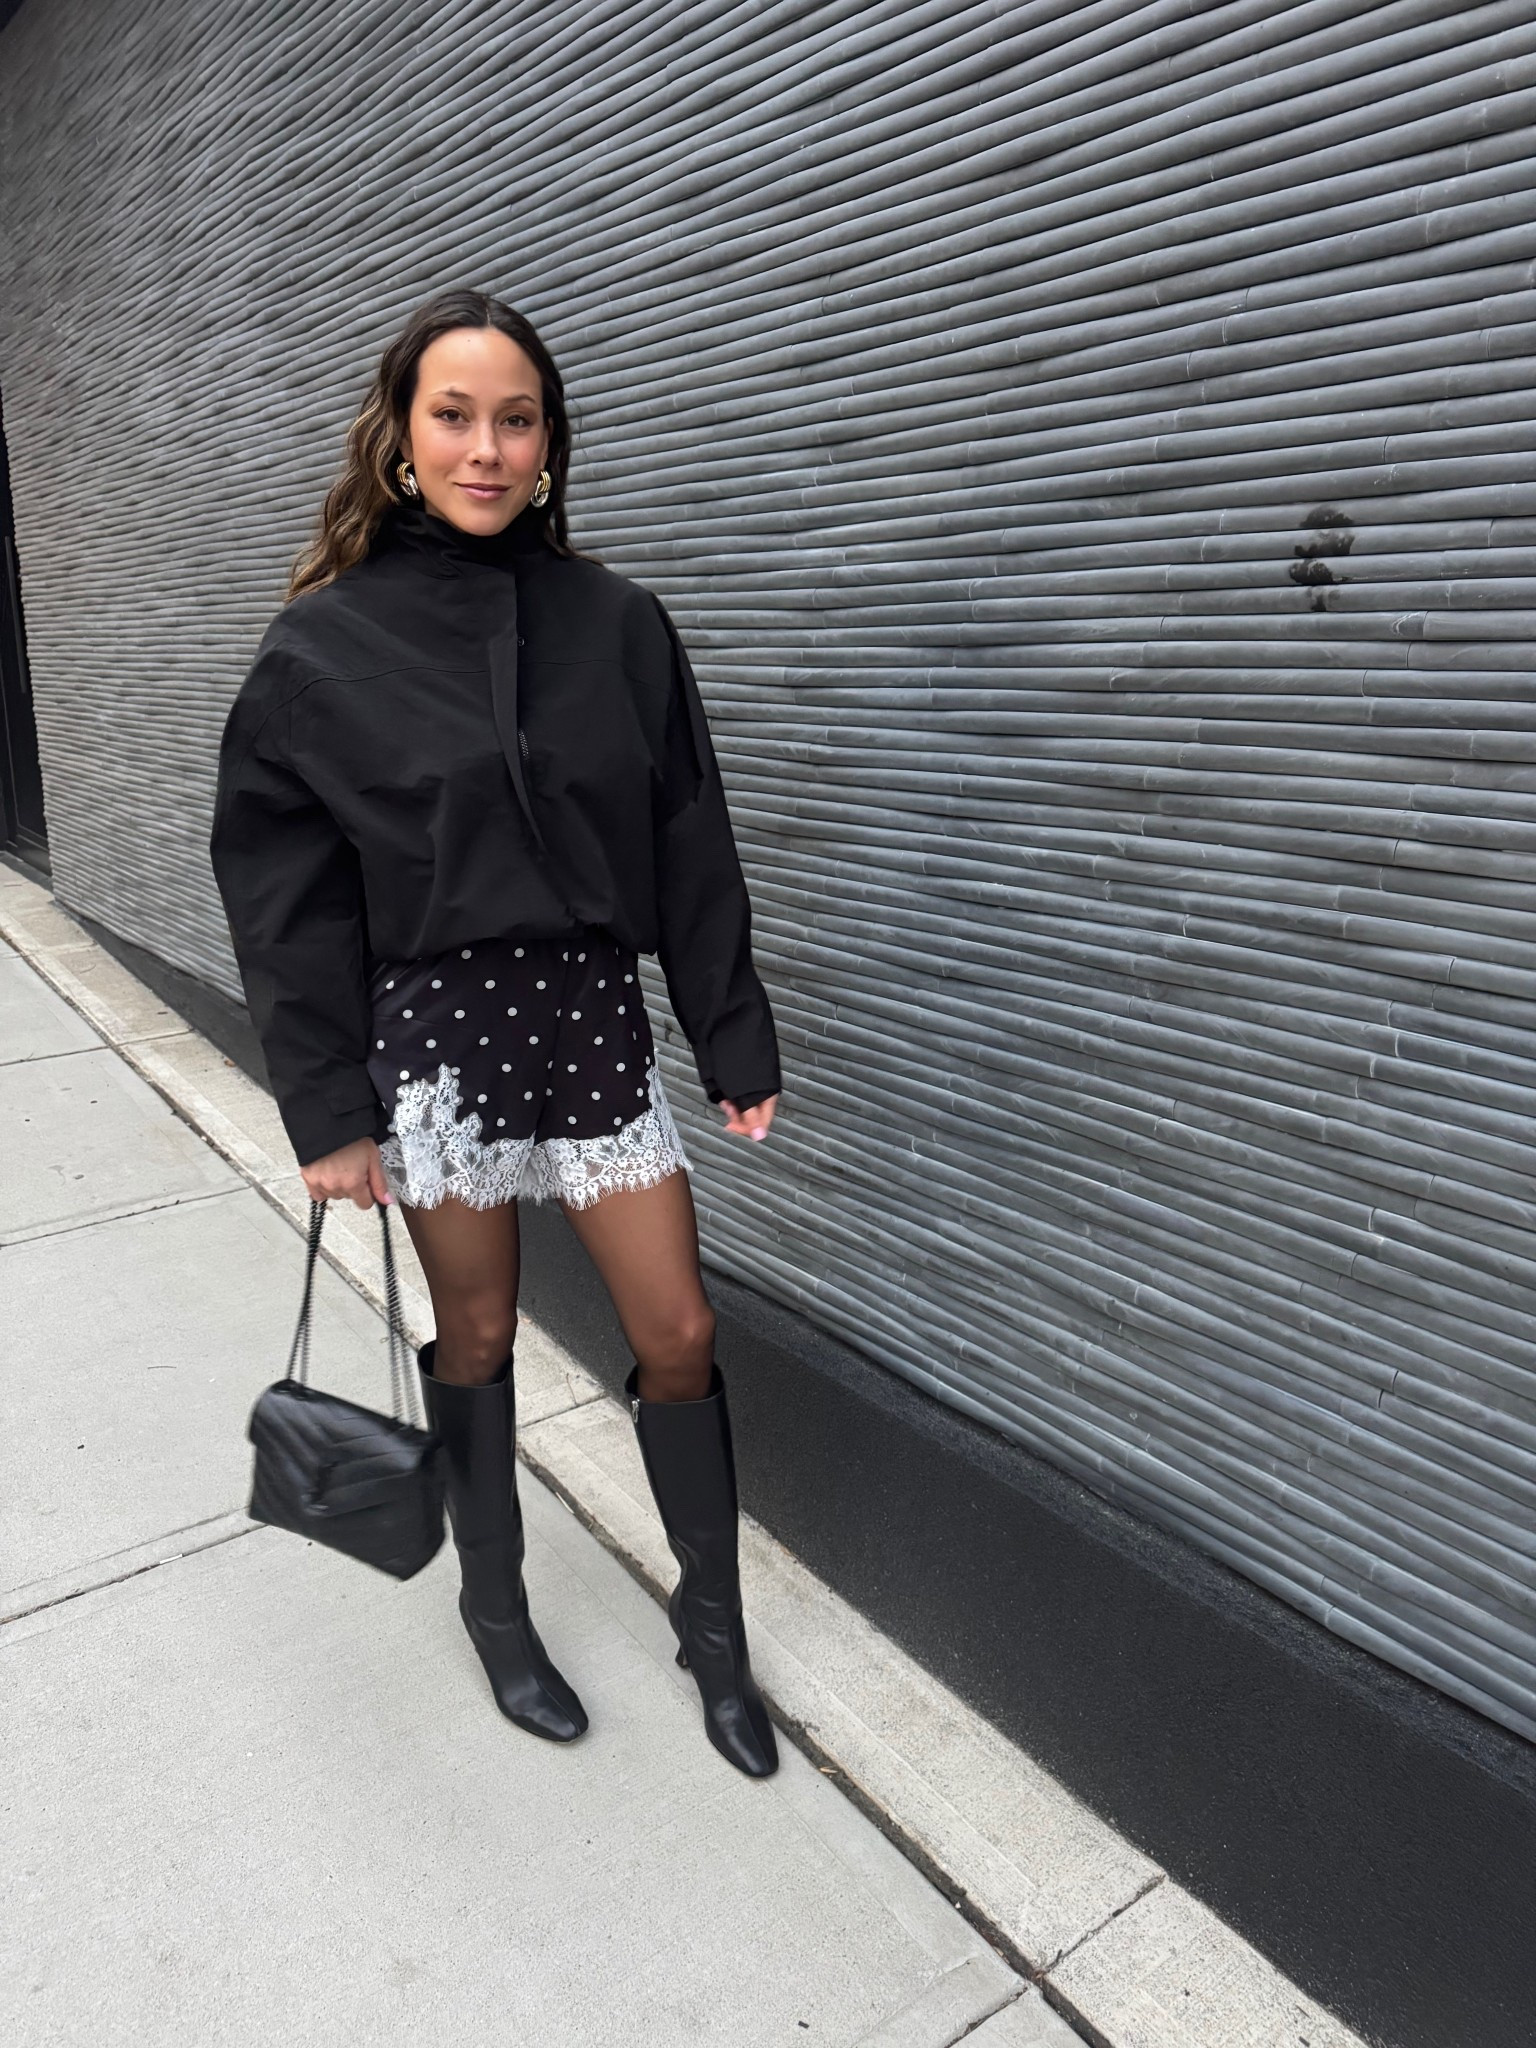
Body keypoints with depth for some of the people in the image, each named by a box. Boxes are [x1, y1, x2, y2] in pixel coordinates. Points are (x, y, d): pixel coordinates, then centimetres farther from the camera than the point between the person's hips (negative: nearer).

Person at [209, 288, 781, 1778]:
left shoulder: (617, 623, 2)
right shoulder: (323, 644, -3)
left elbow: (691, 851, 4)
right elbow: (285, 894, -2)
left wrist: (737, 1048, 3)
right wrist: (328, 1111, -5)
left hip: (595, 1017, 2)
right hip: (431, 1033, -2)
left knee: (678, 1334, 6)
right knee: (476, 1336, 13)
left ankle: (713, 1625, 30)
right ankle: (495, 1606, 39)